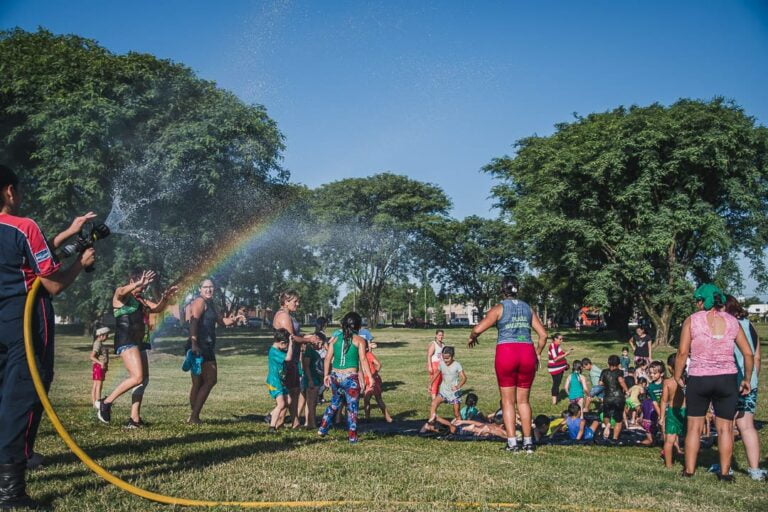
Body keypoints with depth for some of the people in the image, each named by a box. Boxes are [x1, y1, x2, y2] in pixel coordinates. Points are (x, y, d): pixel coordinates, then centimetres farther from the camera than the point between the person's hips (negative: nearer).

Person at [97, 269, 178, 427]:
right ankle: (106, 403, -8)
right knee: (137, 377, -20)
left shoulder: (141, 300, 22)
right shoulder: (121, 294, -1)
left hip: (138, 342, 9)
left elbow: (157, 308, 24)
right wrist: (140, 283, -42)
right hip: (126, 341, -9)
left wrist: (166, 297, 3)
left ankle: (134, 419, 9)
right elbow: (121, 292, -25)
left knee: (144, 379, 7)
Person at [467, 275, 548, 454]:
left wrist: (471, 338, 15)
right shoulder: (528, 308, 13)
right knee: (523, 400, 13)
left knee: (508, 401, 5)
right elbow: (543, 335, 11)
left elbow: (478, 329, -6)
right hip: (527, 353, 3)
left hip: (506, 353, -3)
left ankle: (512, 442, 0)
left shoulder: (499, 308, 2)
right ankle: (528, 442, 11)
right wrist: (537, 354, 23)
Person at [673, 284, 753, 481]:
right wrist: (746, 379, 15)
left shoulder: (692, 320, -2)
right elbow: (748, 354, 4)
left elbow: (682, 352, -7)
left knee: (694, 426, 8)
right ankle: (725, 472, 12)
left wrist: (677, 377, 4)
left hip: (698, 378, -1)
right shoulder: (732, 321, 5)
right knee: (725, 428, 9)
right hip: (727, 378, 2)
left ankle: (689, 470, 11)